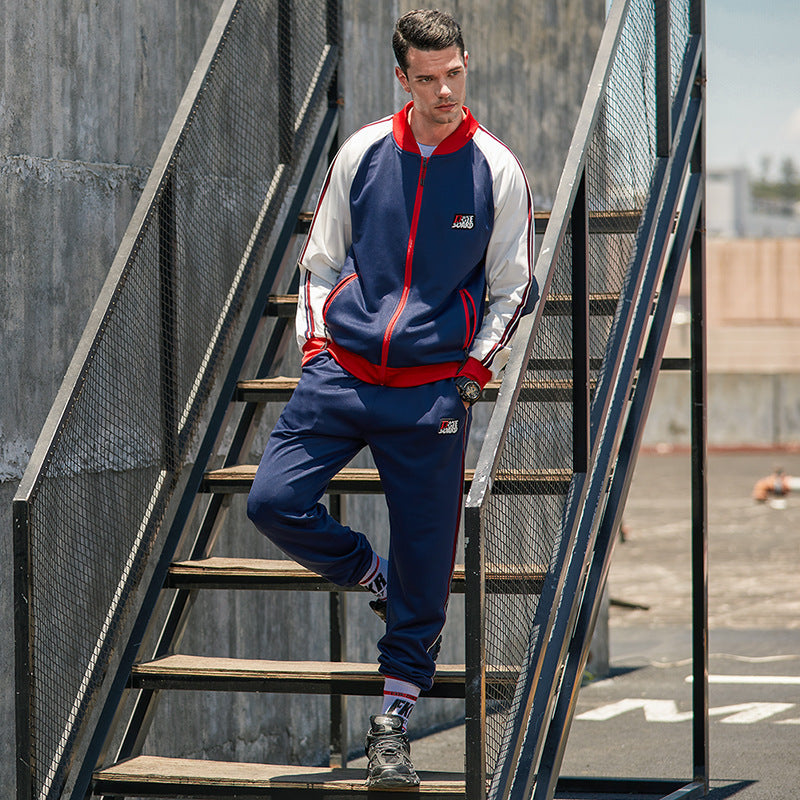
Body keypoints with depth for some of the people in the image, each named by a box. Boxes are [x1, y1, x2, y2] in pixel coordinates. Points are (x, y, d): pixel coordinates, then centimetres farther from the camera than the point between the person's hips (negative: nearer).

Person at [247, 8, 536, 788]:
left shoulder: (496, 170, -1)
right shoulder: (362, 152, 3)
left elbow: (513, 287, 7)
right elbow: (320, 258, 14)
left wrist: (473, 372, -2)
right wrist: (314, 344, 4)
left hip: (432, 388, -2)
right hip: (341, 371, 2)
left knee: (423, 560, -1)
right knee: (274, 499, -12)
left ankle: (392, 722, 12)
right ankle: (373, 577, 17)